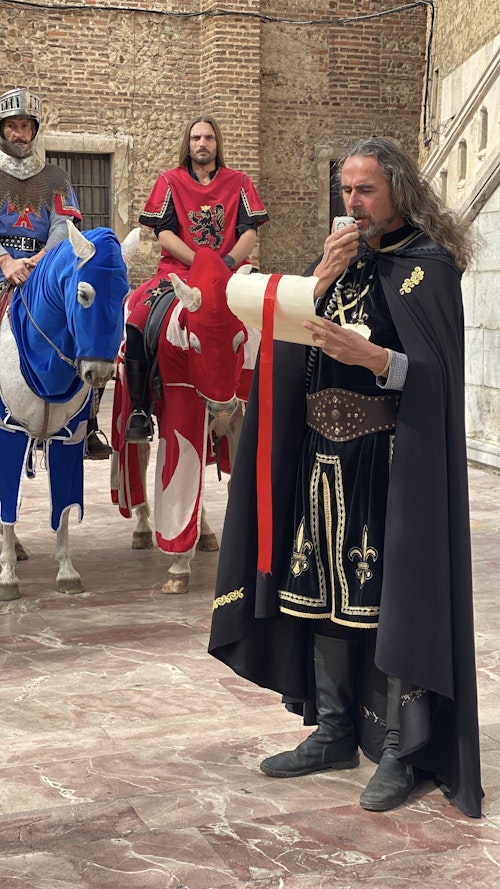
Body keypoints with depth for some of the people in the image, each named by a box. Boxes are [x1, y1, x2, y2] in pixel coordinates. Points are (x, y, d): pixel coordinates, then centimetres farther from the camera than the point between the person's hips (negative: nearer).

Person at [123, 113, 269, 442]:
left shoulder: (238, 183, 12)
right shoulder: (170, 181, 10)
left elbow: (250, 233, 2)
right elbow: (164, 233, -1)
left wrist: (228, 262, -17)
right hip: (177, 272, 0)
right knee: (138, 318, -24)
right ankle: (140, 412, -15)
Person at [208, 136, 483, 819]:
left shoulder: (426, 265, -4)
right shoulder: (338, 257, 15)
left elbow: (434, 372, -12)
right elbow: (287, 343, 6)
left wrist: (371, 356, -28)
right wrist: (322, 279, -6)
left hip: (389, 460, -6)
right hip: (325, 455, 7)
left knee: (392, 596, -4)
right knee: (324, 588, 9)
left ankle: (400, 750, 6)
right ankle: (335, 732, 21)